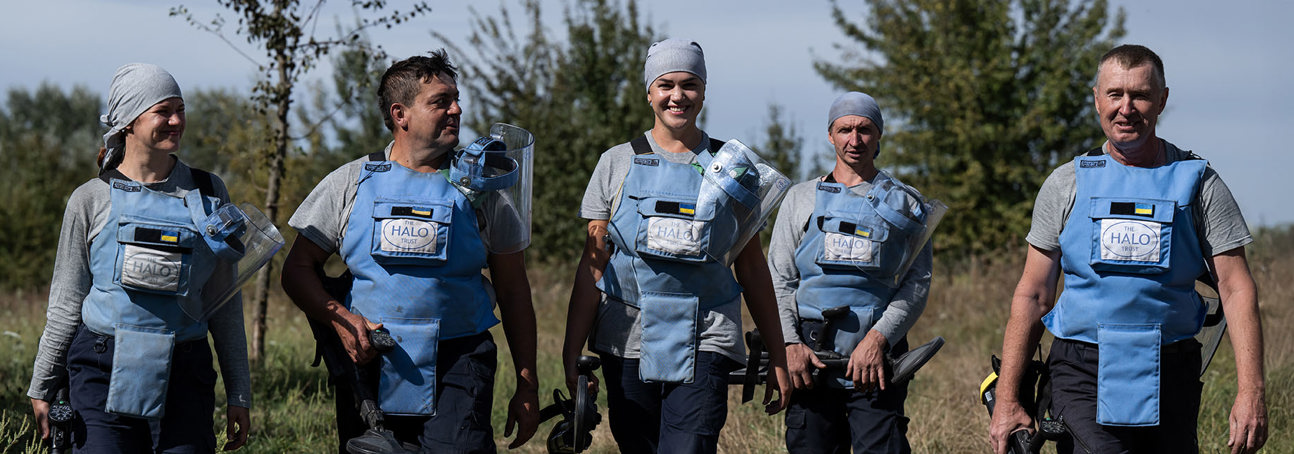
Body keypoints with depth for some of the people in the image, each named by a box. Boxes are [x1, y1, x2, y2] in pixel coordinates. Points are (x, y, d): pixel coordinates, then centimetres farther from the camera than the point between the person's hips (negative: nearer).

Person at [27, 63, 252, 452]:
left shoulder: (208, 194, 8)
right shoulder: (93, 200, 3)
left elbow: (224, 301, 11)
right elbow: (66, 301, 9)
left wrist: (239, 392, 9)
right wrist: (42, 387, 8)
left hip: (182, 376, 1)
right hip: (103, 374, -1)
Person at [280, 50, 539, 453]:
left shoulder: (480, 188, 8)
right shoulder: (351, 183, 7)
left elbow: (513, 291, 9)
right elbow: (298, 269, 9)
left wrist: (527, 385, 5)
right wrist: (339, 319, -10)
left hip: (456, 373, -1)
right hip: (367, 364, 1)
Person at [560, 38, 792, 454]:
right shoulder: (617, 163, 8)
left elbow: (752, 268, 12)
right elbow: (593, 264, 6)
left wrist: (777, 357, 9)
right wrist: (572, 353, -2)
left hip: (703, 342, -1)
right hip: (627, 340, 1)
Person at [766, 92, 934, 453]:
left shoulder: (904, 204, 11)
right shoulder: (801, 199, 15)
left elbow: (917, 282, 2)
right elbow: (779, 278, 10)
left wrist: (878, 339, -13)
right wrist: (791, 343, -6)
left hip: (877, 359, -1)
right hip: (809, 359, 1)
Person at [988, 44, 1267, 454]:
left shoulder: (1198, 182, 5)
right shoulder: (1067, 184, 7)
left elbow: (1236, 289, 0)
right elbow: (1032, 295, 8)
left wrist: (1251, 390, -11)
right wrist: (1007, 400, 2)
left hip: (1170, 374, 1)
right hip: (1083, 372, -1)